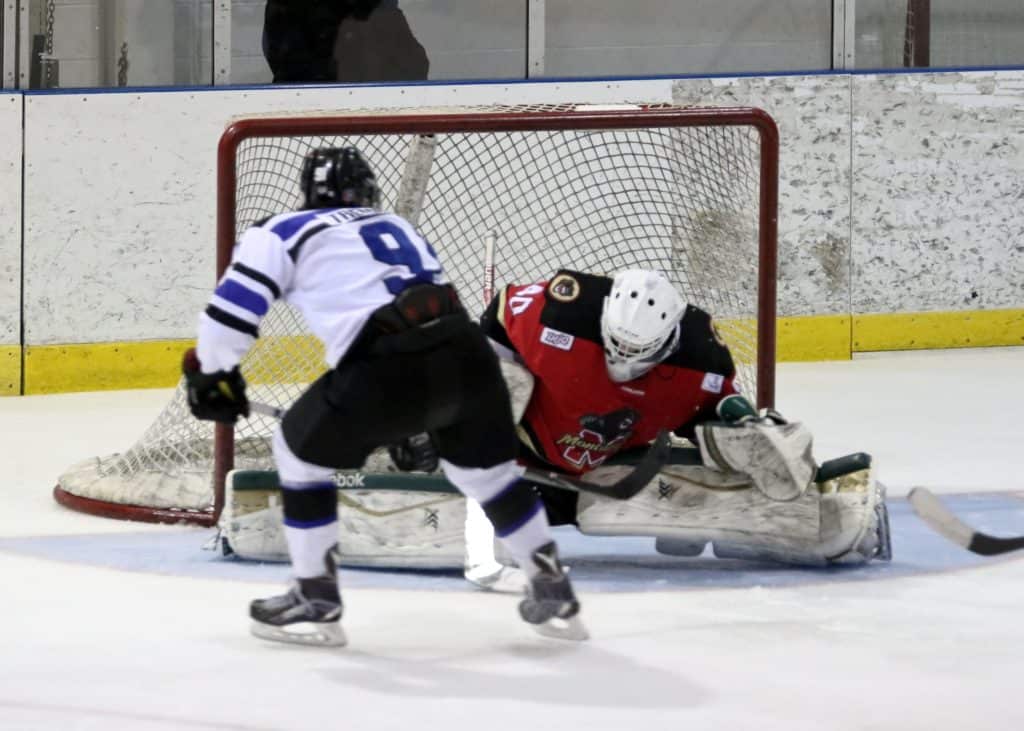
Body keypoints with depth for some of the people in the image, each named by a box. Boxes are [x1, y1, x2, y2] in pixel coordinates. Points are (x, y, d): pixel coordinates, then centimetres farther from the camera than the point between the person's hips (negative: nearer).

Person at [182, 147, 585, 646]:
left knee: (302, 449, 18)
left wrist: (209, 371, 25)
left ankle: (315, 600, 20)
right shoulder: (397, 228, 34)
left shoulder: (285, 231, 16)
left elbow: (234, 306, 7)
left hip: (391, 368, -5)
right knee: (484, 467, 30)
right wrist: (418, 422, 46)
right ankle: (553, 595, 34)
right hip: (467, 355, 5)